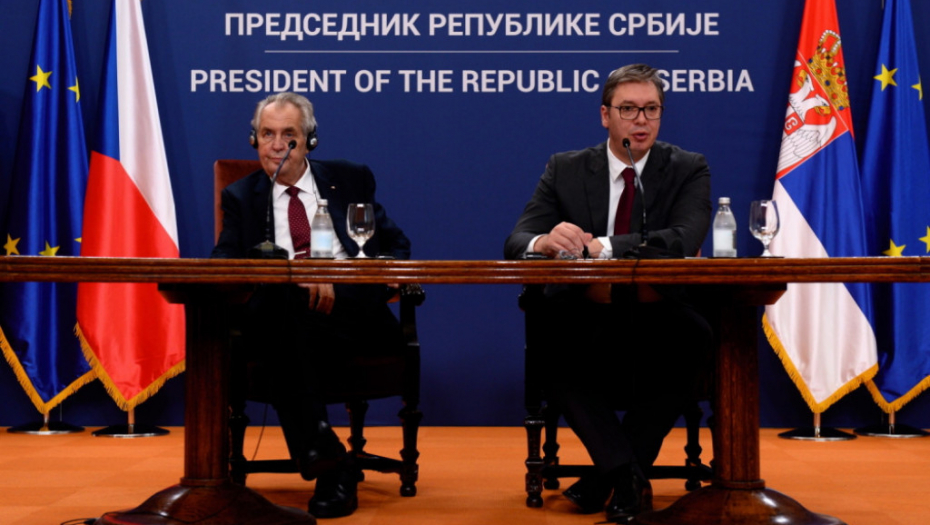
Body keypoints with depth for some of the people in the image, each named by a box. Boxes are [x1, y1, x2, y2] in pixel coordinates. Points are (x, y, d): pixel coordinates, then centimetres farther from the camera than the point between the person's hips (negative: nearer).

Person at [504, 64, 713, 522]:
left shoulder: (687, 170, 2)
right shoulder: (565, 169, 5)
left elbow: (684, 240, -18)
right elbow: (515, 243, -5)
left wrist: (599, 246, -29)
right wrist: (544, 243, -31)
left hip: (657, 324, 0)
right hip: (585, 325, 1)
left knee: (693, 335, -32)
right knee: (546, 339, -31)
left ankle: (614, 474, -18)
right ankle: (627, 475, -24)